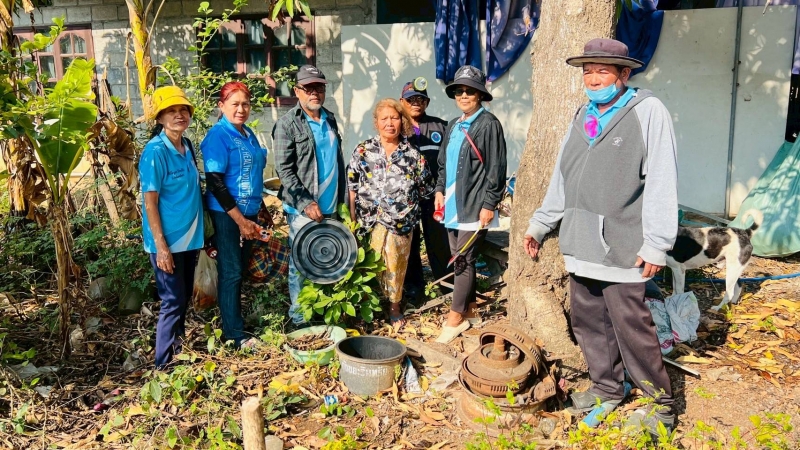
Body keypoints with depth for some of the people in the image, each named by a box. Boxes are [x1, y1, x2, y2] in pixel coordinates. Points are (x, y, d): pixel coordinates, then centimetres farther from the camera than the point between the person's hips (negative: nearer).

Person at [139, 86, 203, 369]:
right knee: (173, 302, -2)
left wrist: (199, 233, 13)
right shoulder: (155, 151, -15)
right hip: (167, 241, -7)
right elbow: (150, 202, -17)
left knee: (184, 298, 17)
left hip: (189, 238, 7)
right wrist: (161, 246, -20)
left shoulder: (187, 147, 6)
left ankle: (178, 350, 32)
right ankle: (165, 364, 11)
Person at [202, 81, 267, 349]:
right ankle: (235, 336, 9)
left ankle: (234, 324, 28)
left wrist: (253, 217, 18)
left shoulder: (248, 134, 11)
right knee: (231, 273, 0)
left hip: (248, 213, 7)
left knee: (239, 271, 15)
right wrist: (240, 221, -18)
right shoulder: (218, 135, -12)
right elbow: (215, 183, -17)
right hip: (226, 214, -7)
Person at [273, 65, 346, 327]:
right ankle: (299, 318, 13)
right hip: (303, 209, -6)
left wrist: (343, 199, 15)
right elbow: (284, 170, -11)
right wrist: (306, 203, -15)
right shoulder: (287, 124, -6)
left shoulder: (330, 120, 13)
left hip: (331, 207, 6)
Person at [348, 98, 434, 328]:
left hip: (401, 222, 1)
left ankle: (394, 306, 25)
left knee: (396, 265, 7)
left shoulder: (413, 154, 3)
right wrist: (352, 218, -1)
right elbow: (352, 187, 2)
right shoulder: (363, 151, 2)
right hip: (369, 221, 0)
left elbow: (425, 188, 10)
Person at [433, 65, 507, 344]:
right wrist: (440, 190, 10)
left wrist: (489, 205, -15)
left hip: (474, 206, -8)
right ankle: (470, 311, 25)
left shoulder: (488, 124, -8)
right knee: (460, 260, 12)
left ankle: (455, 319, 4)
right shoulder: (453, 127, 15)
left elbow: (496, 169, -12)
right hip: (453, 205, 8)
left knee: (464, 261, -4)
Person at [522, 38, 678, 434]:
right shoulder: (582, 116, 14)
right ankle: (607, 388, 31)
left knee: (631, 328, -2)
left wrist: (656, 243, -14)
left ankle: (660, 402, 16)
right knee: (588, 321, 13)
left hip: (621, 246, -6)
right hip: (580, 244, 7)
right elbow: (561, 178, 21)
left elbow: (662, 182, -11)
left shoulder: (648, 111, -6)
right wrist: (539, 224, 21)